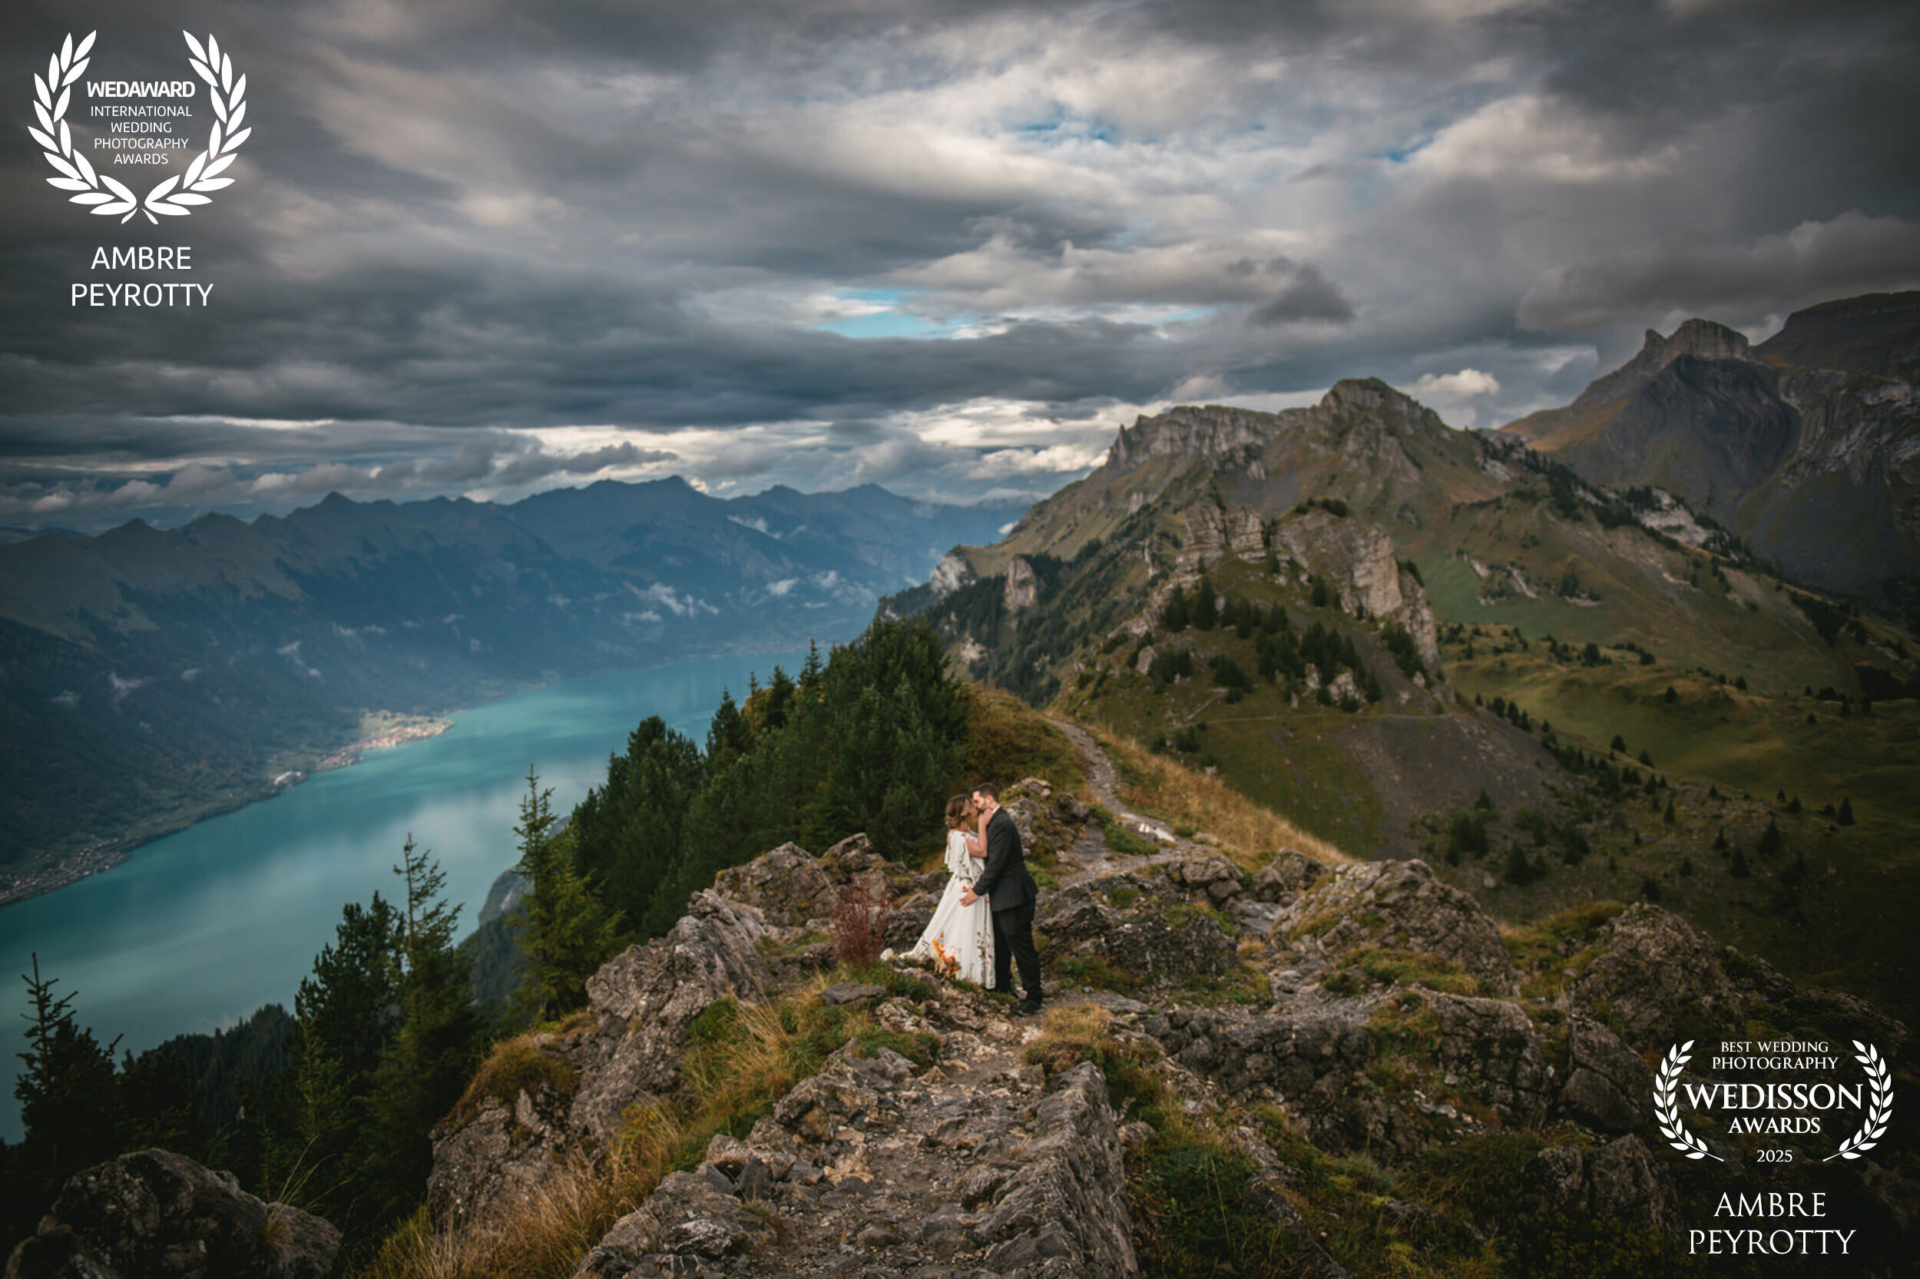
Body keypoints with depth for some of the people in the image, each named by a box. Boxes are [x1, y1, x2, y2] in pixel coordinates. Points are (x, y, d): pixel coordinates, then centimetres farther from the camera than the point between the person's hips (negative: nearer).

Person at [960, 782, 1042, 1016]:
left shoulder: (1002, 823, -22)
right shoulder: (995, 820, 11)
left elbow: (996, 863, -23)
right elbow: (988, 854, 15)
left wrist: (977, 891, -17)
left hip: (1013, 895, -11)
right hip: (1002, 894, 11)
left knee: (1021, 945, -3)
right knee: (1001, 942, 22)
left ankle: (1033, 998, 5)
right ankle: (1002, 983, 37)